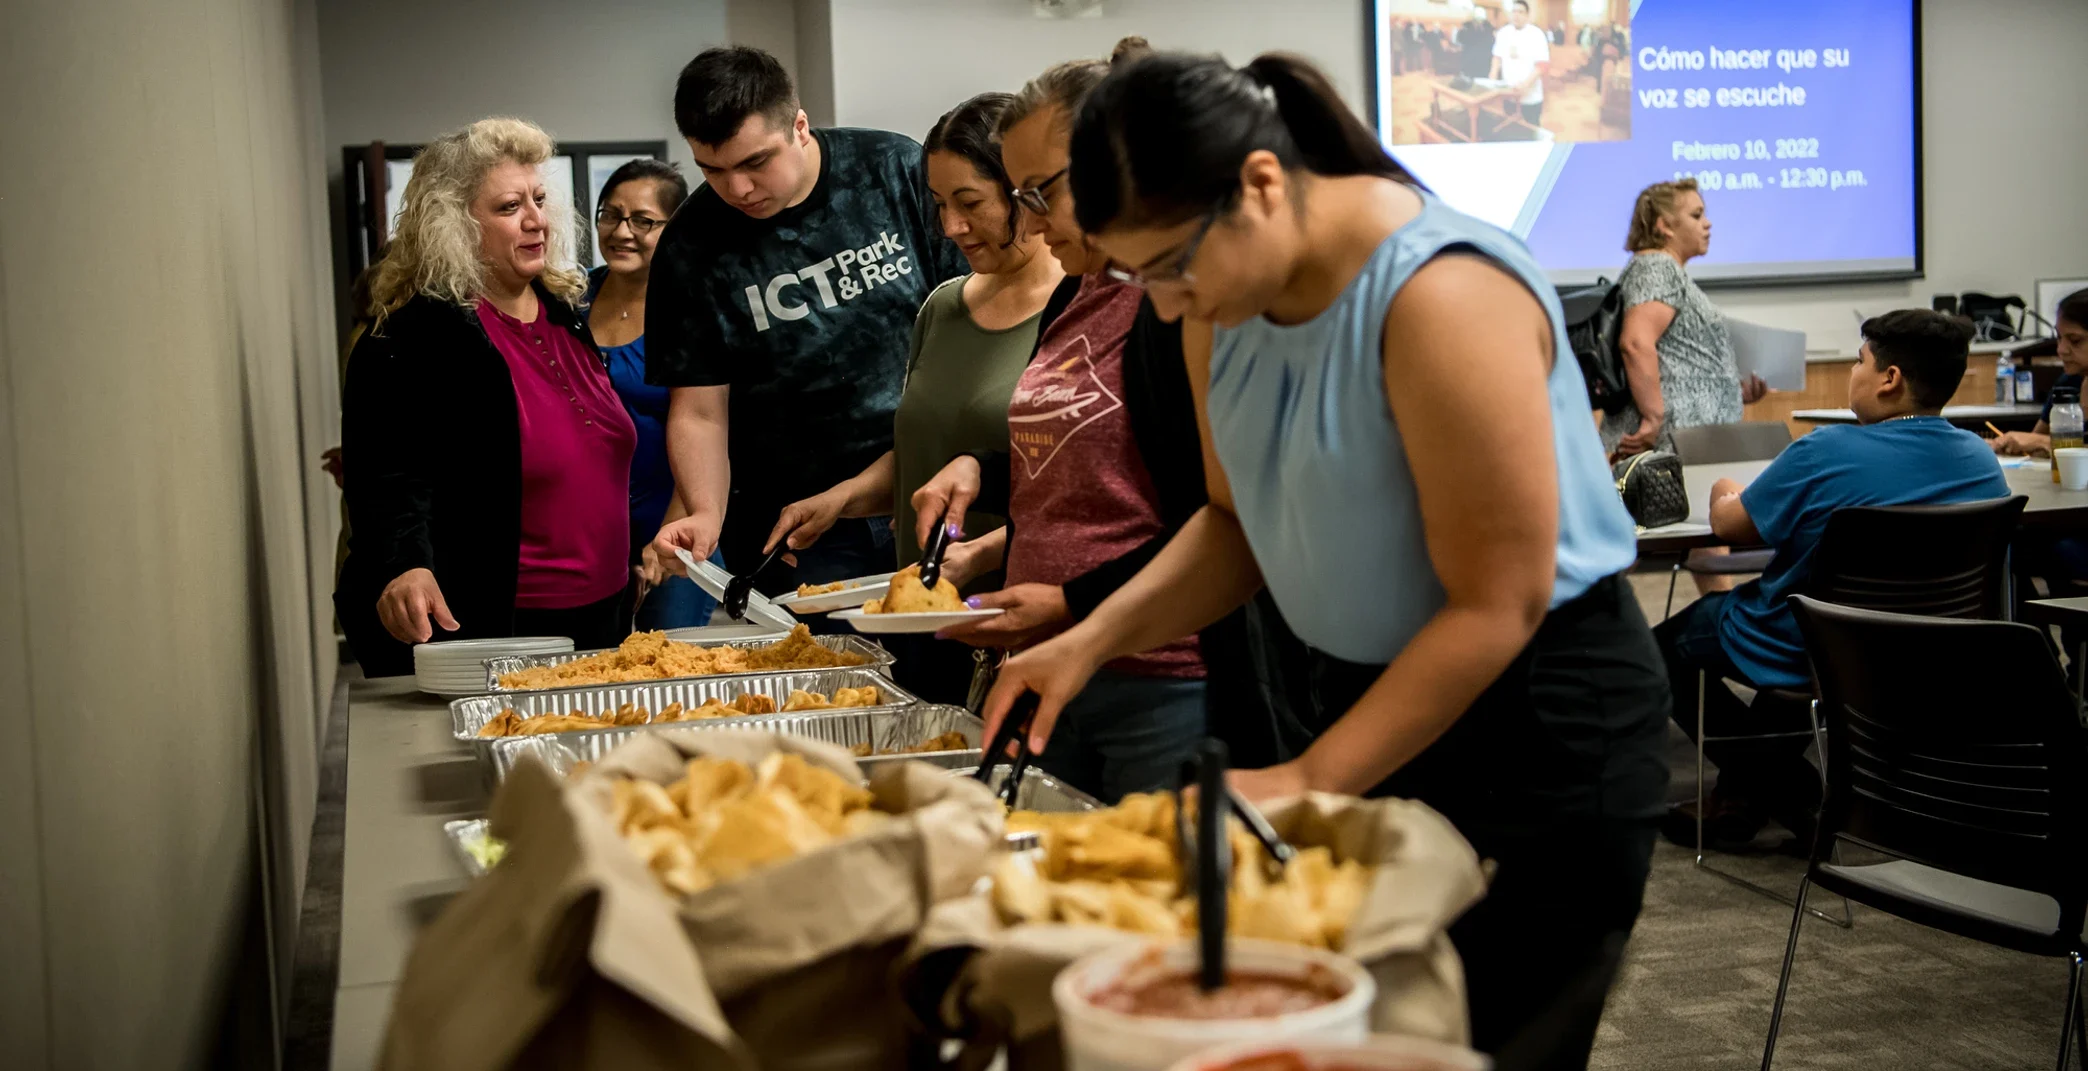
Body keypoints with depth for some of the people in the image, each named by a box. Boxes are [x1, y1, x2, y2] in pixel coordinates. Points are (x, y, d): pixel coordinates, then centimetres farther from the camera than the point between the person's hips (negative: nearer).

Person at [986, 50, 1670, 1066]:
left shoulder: (1441, 296, -25)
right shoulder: (1228, 301, -1)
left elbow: (1497, 605, -23)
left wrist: (1308, 782, -22)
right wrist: (1092, 640, -5)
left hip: (1542, 721, -7)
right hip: (1371, 694, 7)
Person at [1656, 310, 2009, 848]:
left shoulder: (1825, 455, -25)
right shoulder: (1982, 461, -7)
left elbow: (1728, 525, -11)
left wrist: (1724, 494, 13)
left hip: (1807, 657, -7)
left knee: (1664, 645, 18)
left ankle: (1784, 787, 13)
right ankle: (1752, 791, 33)